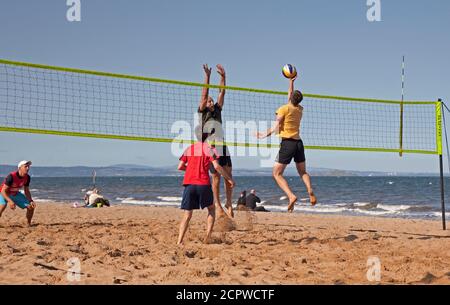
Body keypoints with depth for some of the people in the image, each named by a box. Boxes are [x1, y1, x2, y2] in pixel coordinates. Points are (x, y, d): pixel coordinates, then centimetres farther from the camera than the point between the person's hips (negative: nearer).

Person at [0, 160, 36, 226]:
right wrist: (10, 201, -44)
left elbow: (26, 191, 1)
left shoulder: (27, 177, -14)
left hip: (15, 194, 6)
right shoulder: (11, 176, -33)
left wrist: (31, 201, -13)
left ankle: (29, 224, 16)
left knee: (31, 206, -2)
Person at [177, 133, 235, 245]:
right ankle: (207, 237, 6)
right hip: (203, 184, -3)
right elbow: (216, 166, -8)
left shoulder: (189, 149, 15)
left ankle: (179, 241, -7)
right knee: (211, 209, 18)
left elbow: (180, 167, 11)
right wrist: (229, 179, -1)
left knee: (187, 214, 7)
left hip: (189, 183, 3)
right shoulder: (209, 148, 3)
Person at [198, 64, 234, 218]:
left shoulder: (217, 110, 20)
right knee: (216, 176, -6)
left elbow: (222, 93, 14)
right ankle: (217, 204, 2)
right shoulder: (202, 112, 8)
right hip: (211, 146, -5)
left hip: (222, 146, 5)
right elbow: (204, 94, -2)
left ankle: (229, 203, 7)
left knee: (228, 175, -1)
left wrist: (223, 76, 6)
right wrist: (207, 76, -7)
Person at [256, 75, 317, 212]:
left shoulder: (284, 109, -6)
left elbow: (276, 127, -9)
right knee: (302, 172, 18)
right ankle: (310, 191, -10)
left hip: (287, 142, -6)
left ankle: (291, 196, -20)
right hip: (299, 142, 6)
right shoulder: (300, 109, 12)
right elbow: (290, 95, 31)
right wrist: (291, 81, 38)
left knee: (277, 174, -2)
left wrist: (265, 134, 4)